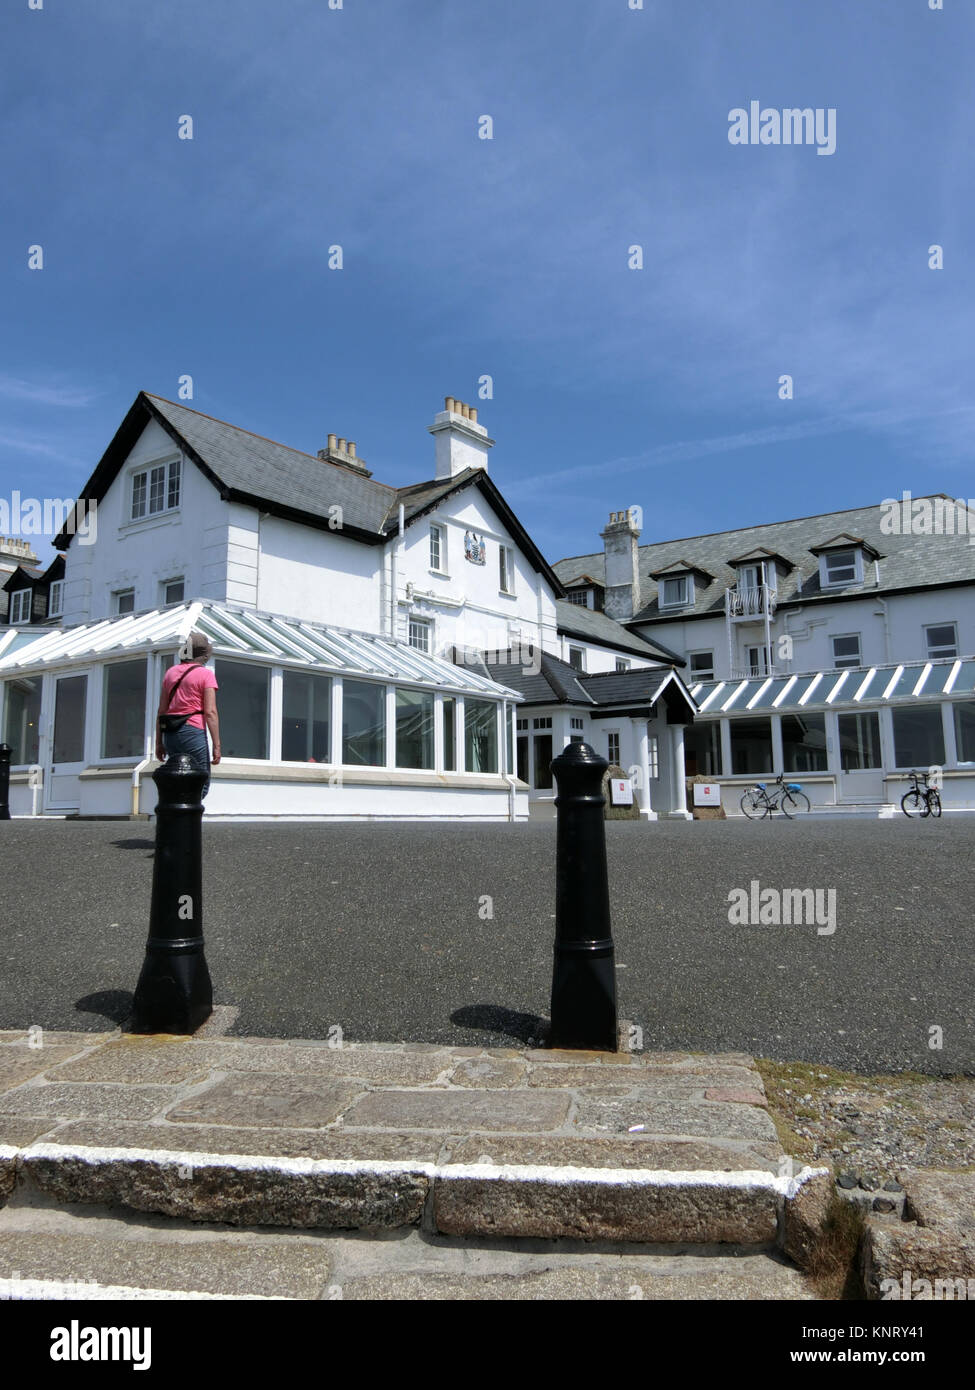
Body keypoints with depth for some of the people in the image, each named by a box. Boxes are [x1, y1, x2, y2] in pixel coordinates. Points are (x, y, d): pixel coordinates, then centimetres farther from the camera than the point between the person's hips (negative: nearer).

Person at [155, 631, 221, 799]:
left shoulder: (170, 672, 14)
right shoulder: (205, 674, -4)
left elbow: (161, 711, 13)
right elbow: (210, 712, -12)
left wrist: (159, 742, 17)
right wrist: (217, 746, -11)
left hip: (170, 734, 6)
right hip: (193, 731, -6)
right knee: (201, 785, -1)